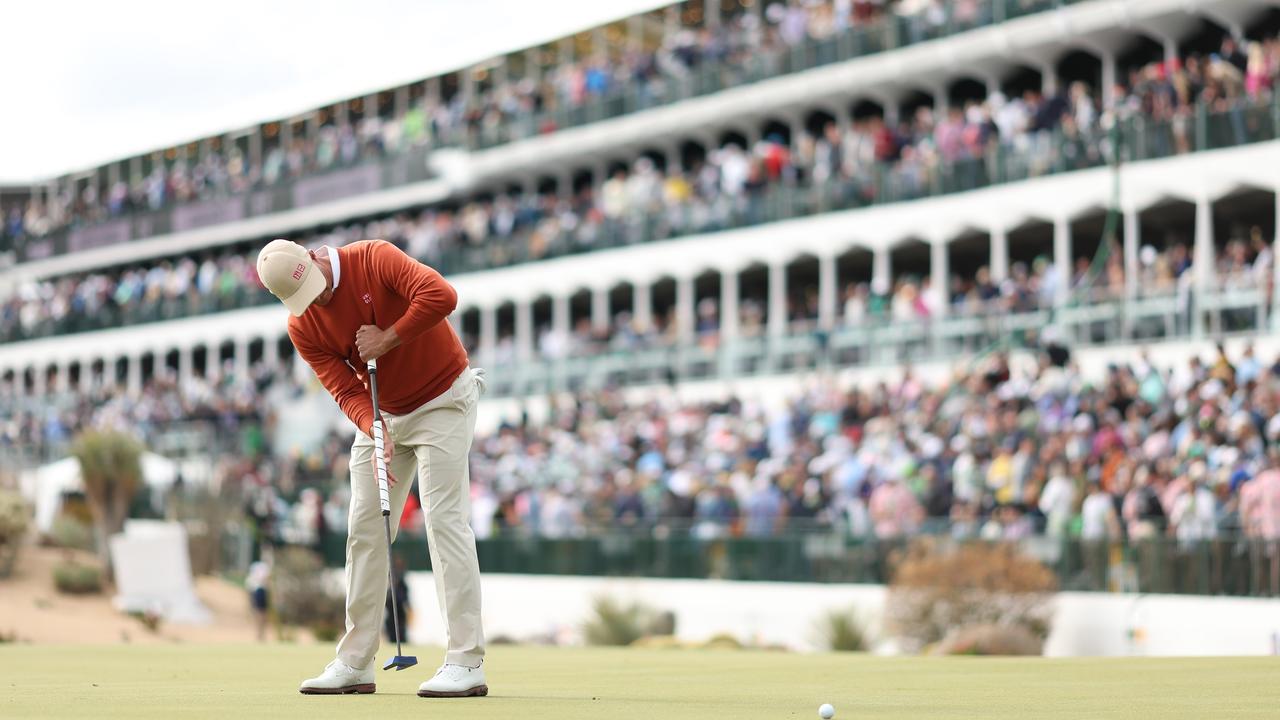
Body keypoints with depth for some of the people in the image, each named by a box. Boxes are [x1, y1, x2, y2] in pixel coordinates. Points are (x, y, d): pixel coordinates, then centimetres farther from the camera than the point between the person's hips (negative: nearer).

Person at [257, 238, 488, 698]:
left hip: (442, 400, -6)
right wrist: (374, 431, -30)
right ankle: (355, 663, 10)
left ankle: (466, 663, -14)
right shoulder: (303, 329, -8)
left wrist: (387, 339, -27)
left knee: (444, 518, -13)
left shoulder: (373, 259, -23)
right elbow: (346, 391, -12)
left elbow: (442, 295, -36)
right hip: (382, 414, 6)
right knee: (364, 528, 3)